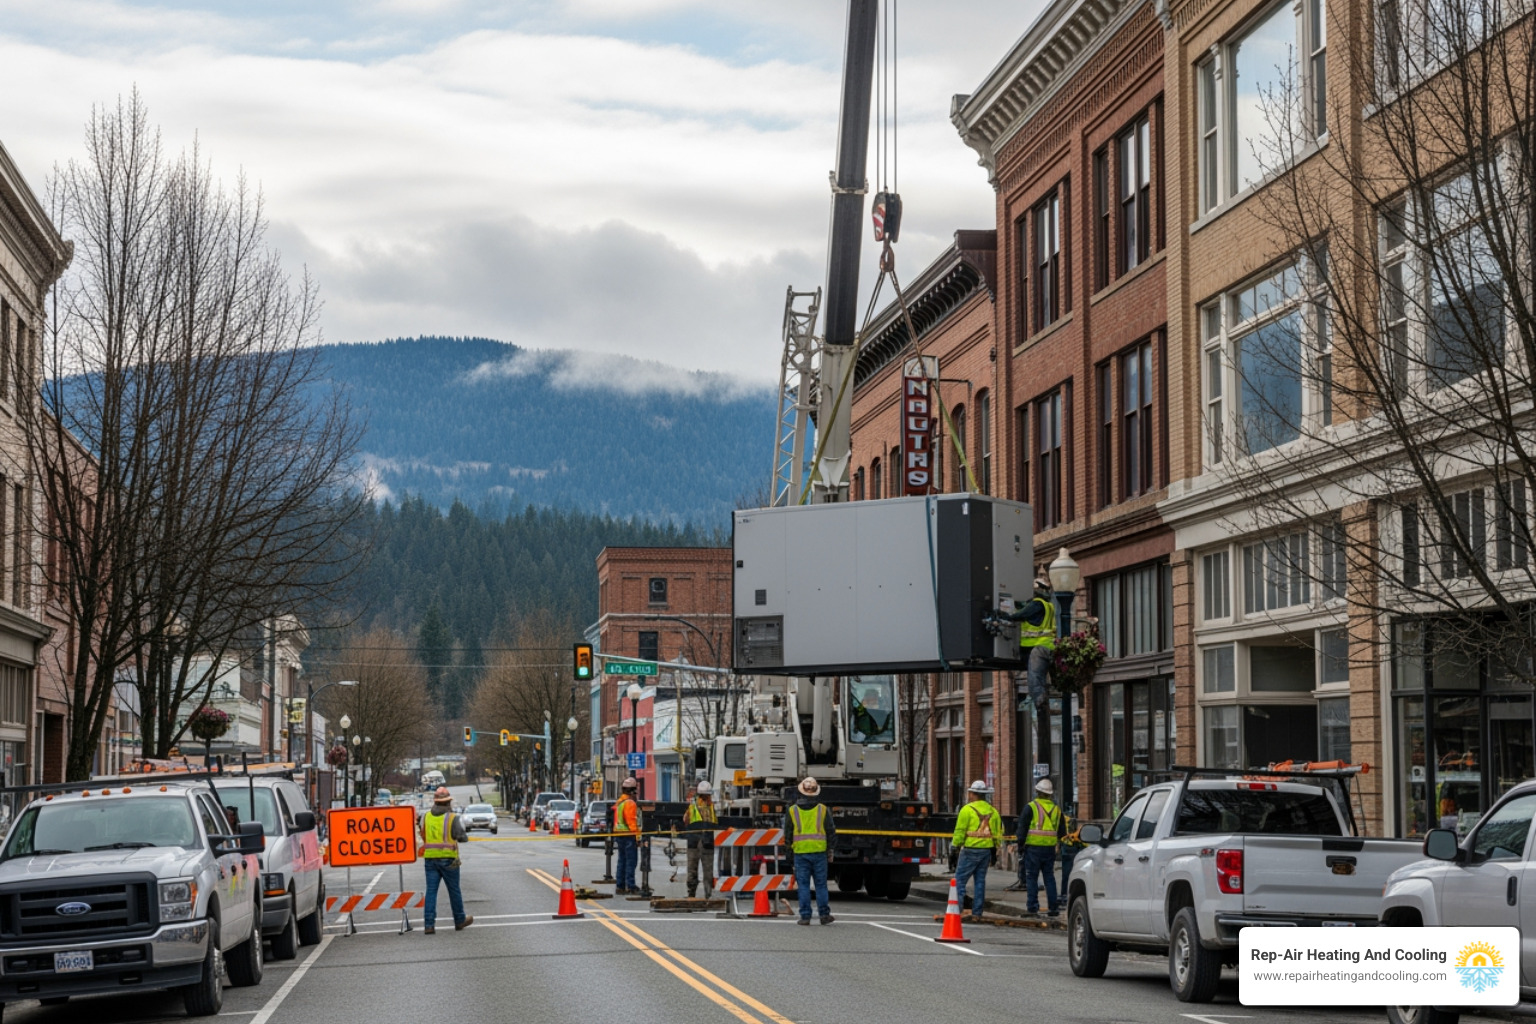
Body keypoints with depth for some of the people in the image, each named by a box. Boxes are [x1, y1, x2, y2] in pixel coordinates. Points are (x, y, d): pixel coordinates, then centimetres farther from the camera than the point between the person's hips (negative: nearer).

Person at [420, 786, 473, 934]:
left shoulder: (426, 817, 4)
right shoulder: (452, 818, -8)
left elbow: (423, 837, 10)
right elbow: (462, 837, -6)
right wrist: (466, 835, 16)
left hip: (430, 859, 3)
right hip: (448, 859, -3)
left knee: (431, 891, 2)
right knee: (454, 891, 11)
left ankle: (429, 925, -6)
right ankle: (459, 921, 23)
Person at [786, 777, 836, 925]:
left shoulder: (792, 811, 0)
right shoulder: (823, 810, 0)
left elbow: (787, 833, 5)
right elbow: (831, 831, 4)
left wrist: (791, 846, 20)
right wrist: (828, 847, 17)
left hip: (800, 852, 0)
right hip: (819, 851, 0)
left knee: (803, 885, 4)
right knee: (821, 884, 7)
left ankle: (805, 916, 1)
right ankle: (824, 914, 8)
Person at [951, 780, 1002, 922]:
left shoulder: (967, 809, -8)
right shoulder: (993, 811, 11)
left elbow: (960, 831, -9)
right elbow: (998, 833, 14)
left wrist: (956, 847, -1)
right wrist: (994, 851, 19)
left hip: (970, 850, -6)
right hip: (986, 851, 6)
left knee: (960, 880, -1)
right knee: (980, 881, 10)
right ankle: (976, 913, 9)